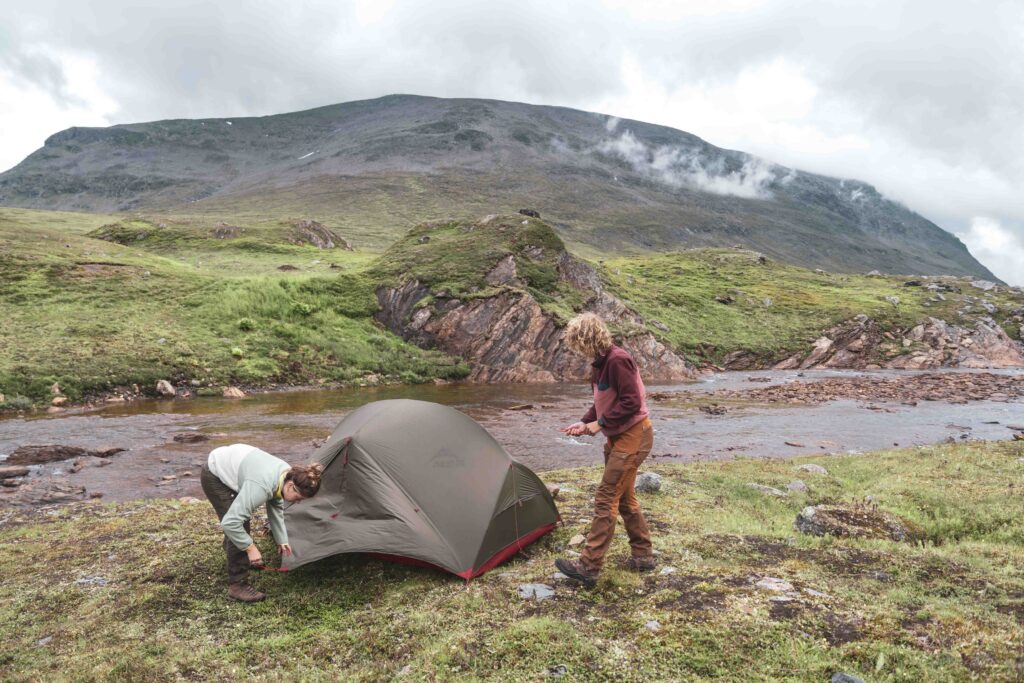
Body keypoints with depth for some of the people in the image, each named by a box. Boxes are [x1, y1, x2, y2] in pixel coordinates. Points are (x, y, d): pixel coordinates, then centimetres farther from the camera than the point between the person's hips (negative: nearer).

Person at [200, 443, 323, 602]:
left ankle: (231, 549, 53)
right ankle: (237, 585, -2)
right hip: (214, 476, -8)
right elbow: (230, 522, -38)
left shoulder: (286, 474, -12)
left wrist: (281, 540, 9)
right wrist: (250, 547, -27)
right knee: (240, 525, -13)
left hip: (229, 466, 8)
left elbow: (276, 508, 7)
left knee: (242, 520, 24)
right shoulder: (263, 485, -38)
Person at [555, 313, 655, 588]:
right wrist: (584, 423, 3)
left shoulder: (617, 360, -21)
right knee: (624, 498, 17)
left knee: (606, 498, -9)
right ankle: (643, 556, 29)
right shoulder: (600, 363, 9)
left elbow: (631, 403, -25)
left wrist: (600, 424, -19)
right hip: (618, 437, 10)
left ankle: (588, 567, -5)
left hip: (633, 436, -10)